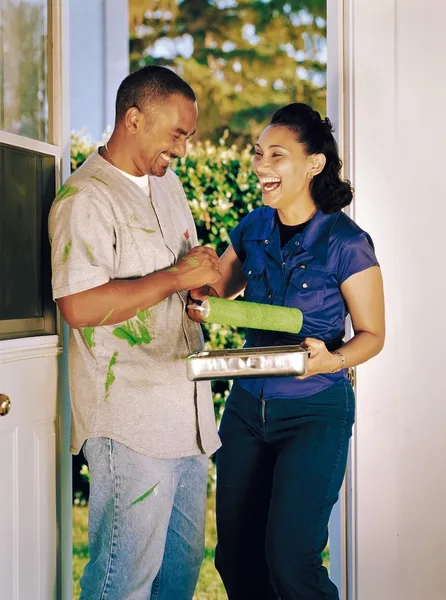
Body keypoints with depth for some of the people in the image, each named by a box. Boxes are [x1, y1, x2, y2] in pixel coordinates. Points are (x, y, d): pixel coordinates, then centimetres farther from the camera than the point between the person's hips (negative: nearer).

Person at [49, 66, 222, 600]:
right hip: (131, 419, -9)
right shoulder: (84, 198, -13)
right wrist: (176, 278, -18)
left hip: (187, 410, 9)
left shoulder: (168, 183, 16)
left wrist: (203, 273, 7)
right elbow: (79, 306, -24)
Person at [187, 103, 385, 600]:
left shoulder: (345, 242, -12)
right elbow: (216, 290, 16)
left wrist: (333, 359, -27)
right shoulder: (253, 229, 3)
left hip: (315, 412, -5)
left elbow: (371, 333, -6)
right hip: (247, 404, 5)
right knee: (235, 558, 10)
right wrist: (200, 297, -8)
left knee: (289, 558, -9)